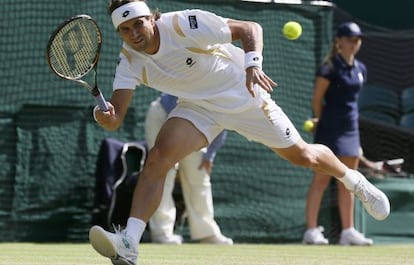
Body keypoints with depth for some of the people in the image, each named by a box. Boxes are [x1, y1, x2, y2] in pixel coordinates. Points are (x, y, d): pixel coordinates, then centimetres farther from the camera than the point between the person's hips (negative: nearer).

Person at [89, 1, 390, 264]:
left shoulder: (185, 24, -29)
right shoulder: (130, 61, -16)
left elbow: (251, 28, -23)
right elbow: (116, 118, -22)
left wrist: (252, 64, -41)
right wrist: (106, 116, -46)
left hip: (244, 96, -3)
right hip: (199, 107, 3)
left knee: (302, 155, 7)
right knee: (158, 157, -23)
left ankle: (354, 180, 39)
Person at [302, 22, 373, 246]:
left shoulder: (360, 69, 12)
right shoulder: (330, 68, -9)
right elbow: (317, 99, -5)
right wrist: (321, 120, 5)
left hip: (351, 128, 7)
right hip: (330, 129, -7)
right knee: (321, 179, -7)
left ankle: (348, 231, 12)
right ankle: (311, 231, -7)